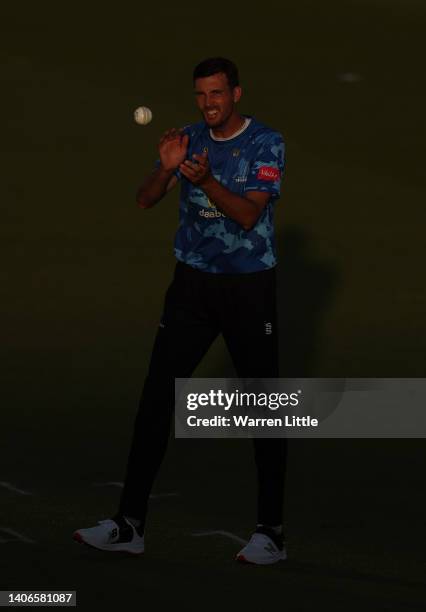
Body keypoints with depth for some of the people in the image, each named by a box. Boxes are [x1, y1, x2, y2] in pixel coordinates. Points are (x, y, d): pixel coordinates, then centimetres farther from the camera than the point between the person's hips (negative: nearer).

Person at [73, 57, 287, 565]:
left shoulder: (266, 143, -7)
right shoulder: (189, 139, 5)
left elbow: (248, 215, -18)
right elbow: (145, 200, -3)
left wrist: (206, 180, -32)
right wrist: (167, 167, -22)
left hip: (249, 287, -4)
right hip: (192, 283, 4)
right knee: (157, 395, -2)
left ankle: (270, 531, 9)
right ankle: (129, 524, 1)